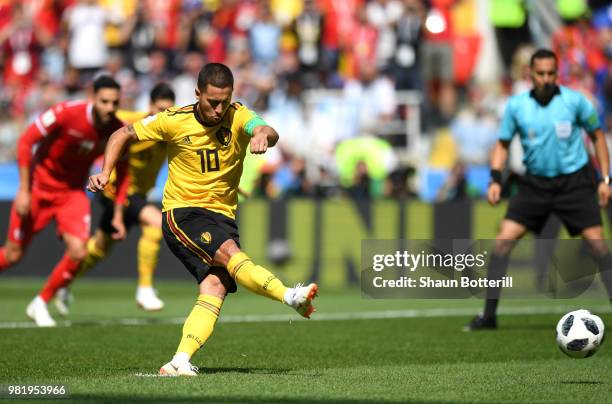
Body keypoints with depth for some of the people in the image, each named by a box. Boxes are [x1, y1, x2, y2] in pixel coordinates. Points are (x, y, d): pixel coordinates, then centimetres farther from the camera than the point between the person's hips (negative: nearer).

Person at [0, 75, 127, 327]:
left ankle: (41, 303, 6)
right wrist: (24, 190, -19)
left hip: (73, 193, 3)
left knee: (78, 252, -16)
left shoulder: (118, 132, -12)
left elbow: (121, 174, 5)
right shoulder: (67, 113, -25)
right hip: (39, 186, -3)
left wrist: (118, 216, 2)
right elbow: (26, 141, -17)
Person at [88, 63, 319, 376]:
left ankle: (180, 361, -26)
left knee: (215, 288, -19)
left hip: (222, 216, 3)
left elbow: (268, 132, -28)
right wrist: (105, 173, -6)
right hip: (181, 212, -2)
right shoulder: (174, 121, -6)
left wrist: (264, 135, -52)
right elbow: (123, 134, 7)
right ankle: (291, 297, -39)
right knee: (230, 254, -30)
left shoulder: (238, 116, -6)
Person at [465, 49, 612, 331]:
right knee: (503, 240, -8)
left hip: (574, 181, -2)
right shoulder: (516, 106, -3)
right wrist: (495, 180, -6)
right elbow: (502, 144, 9)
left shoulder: (574, 101, -7)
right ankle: (489, 314, 0)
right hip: (535, 182, 2)